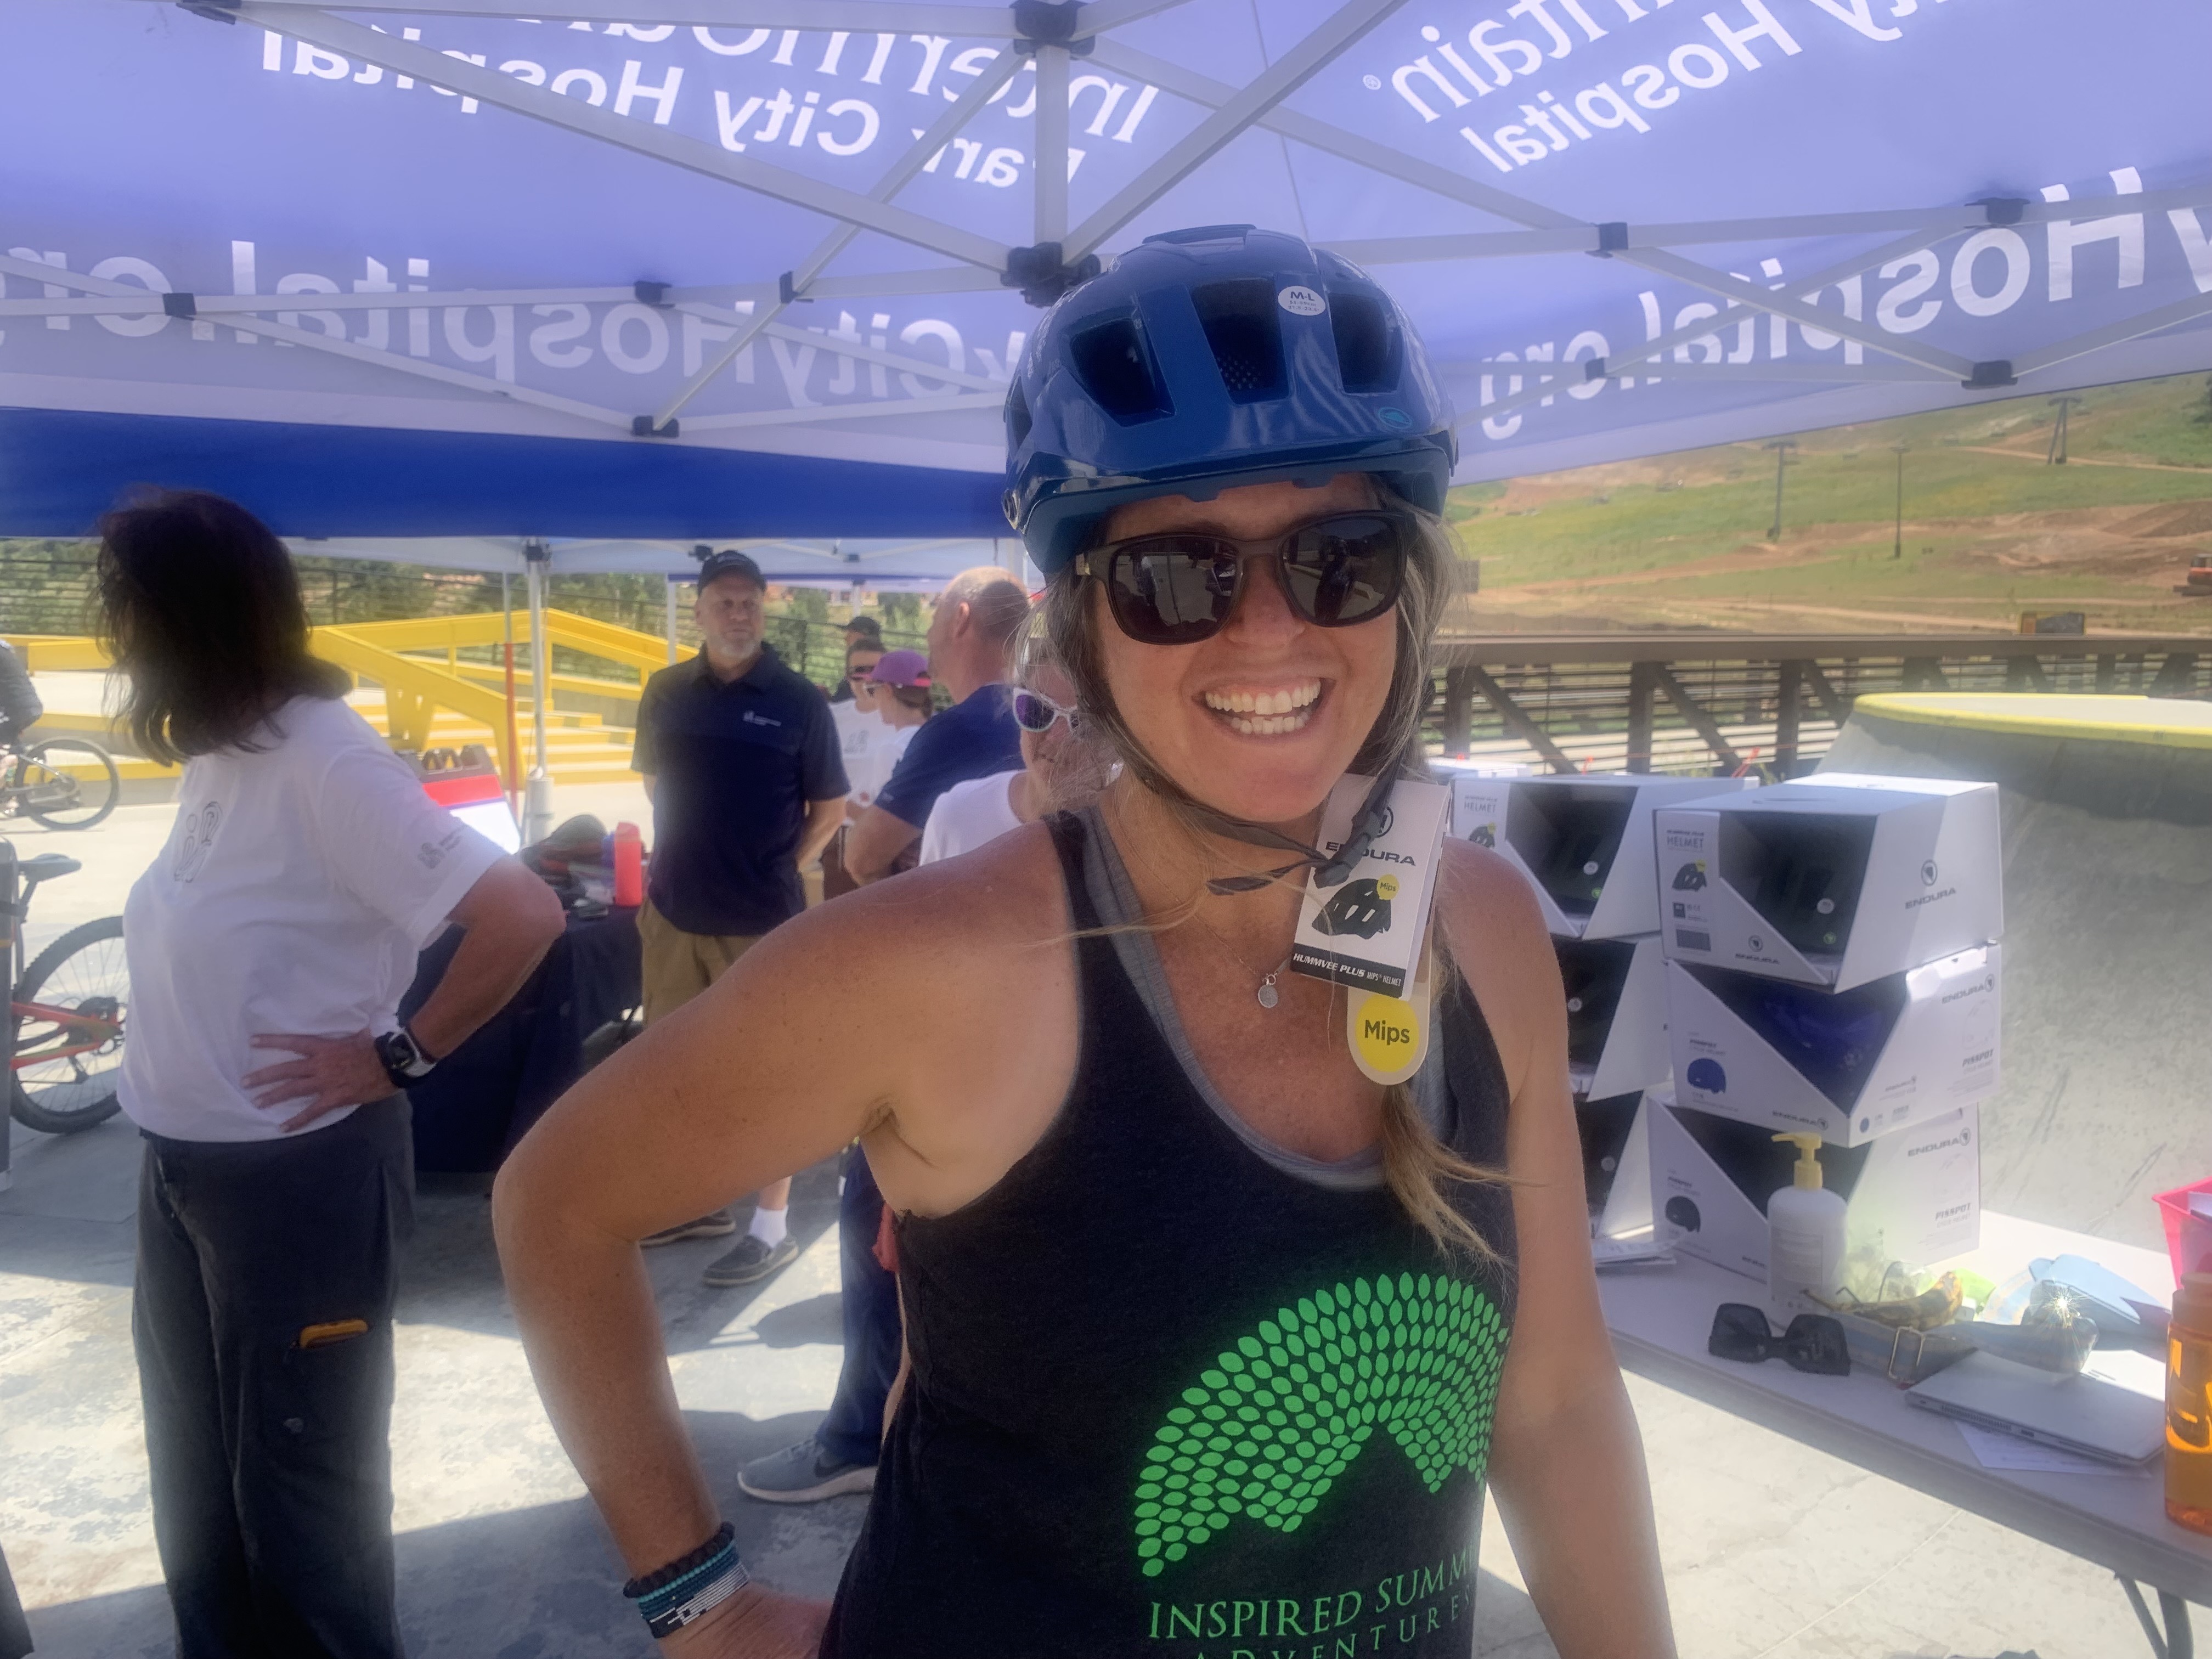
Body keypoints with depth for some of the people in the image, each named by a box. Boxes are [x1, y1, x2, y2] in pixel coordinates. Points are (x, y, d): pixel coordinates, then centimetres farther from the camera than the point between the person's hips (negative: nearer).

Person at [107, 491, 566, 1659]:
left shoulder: (321, 760, -22)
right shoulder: (215, 756, 4)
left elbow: (523, 916, -29)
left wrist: (397, 1055, -20)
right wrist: (151, 1035, -1)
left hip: (299, 1175, -8)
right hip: (182, 1169, 9)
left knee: (298, 1473, 10)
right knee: (198, 1467, 23)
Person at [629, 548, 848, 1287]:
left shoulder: (798, 701, -5)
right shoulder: (666, 693, 5)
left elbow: (830, 808, 1)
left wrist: (776, 867, -2)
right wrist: (696, 857, 10)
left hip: (763, 918, -4)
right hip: (674, 909, 5)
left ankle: (772, 1227, 12)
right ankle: (698, 1199, 32)